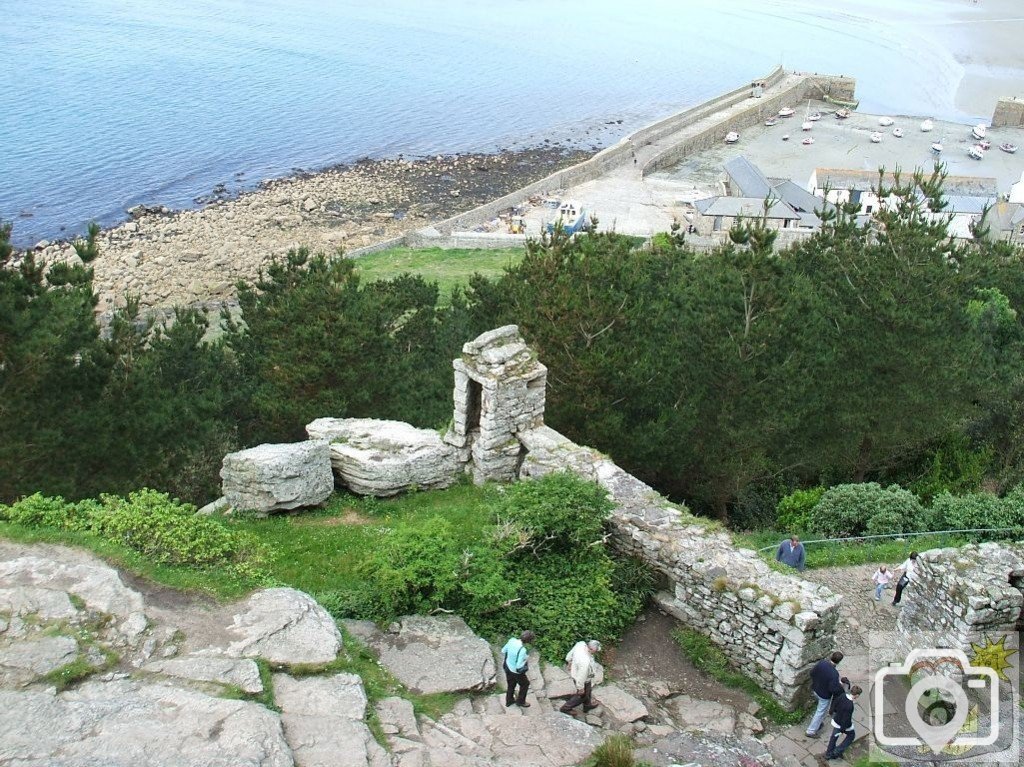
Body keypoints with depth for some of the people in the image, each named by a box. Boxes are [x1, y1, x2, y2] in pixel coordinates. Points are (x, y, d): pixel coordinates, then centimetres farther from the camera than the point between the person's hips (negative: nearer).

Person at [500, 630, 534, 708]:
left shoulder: (512, 640, -17)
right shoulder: (522, 650, -37)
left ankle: (509, 701, 53)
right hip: (516, 672, -6)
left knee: (511, 685, 32)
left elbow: (503, 651, -1)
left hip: (508, 667, 6)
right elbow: (519, 667, -34)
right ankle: (520, 702, 44)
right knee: (525, 684, 25)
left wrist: (503, 661, 15)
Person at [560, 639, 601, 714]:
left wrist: (570, 662, 16)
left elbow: (571, 653, -3)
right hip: (583, 680, -7)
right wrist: (580, 688, -15)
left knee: (587, 692, 33)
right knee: (582, 695, 22)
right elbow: (581, 677, -31)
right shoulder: (585, 662, -46)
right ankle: (566, 708, 39)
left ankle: (587, 705, 59)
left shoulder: (580, 644, -25)